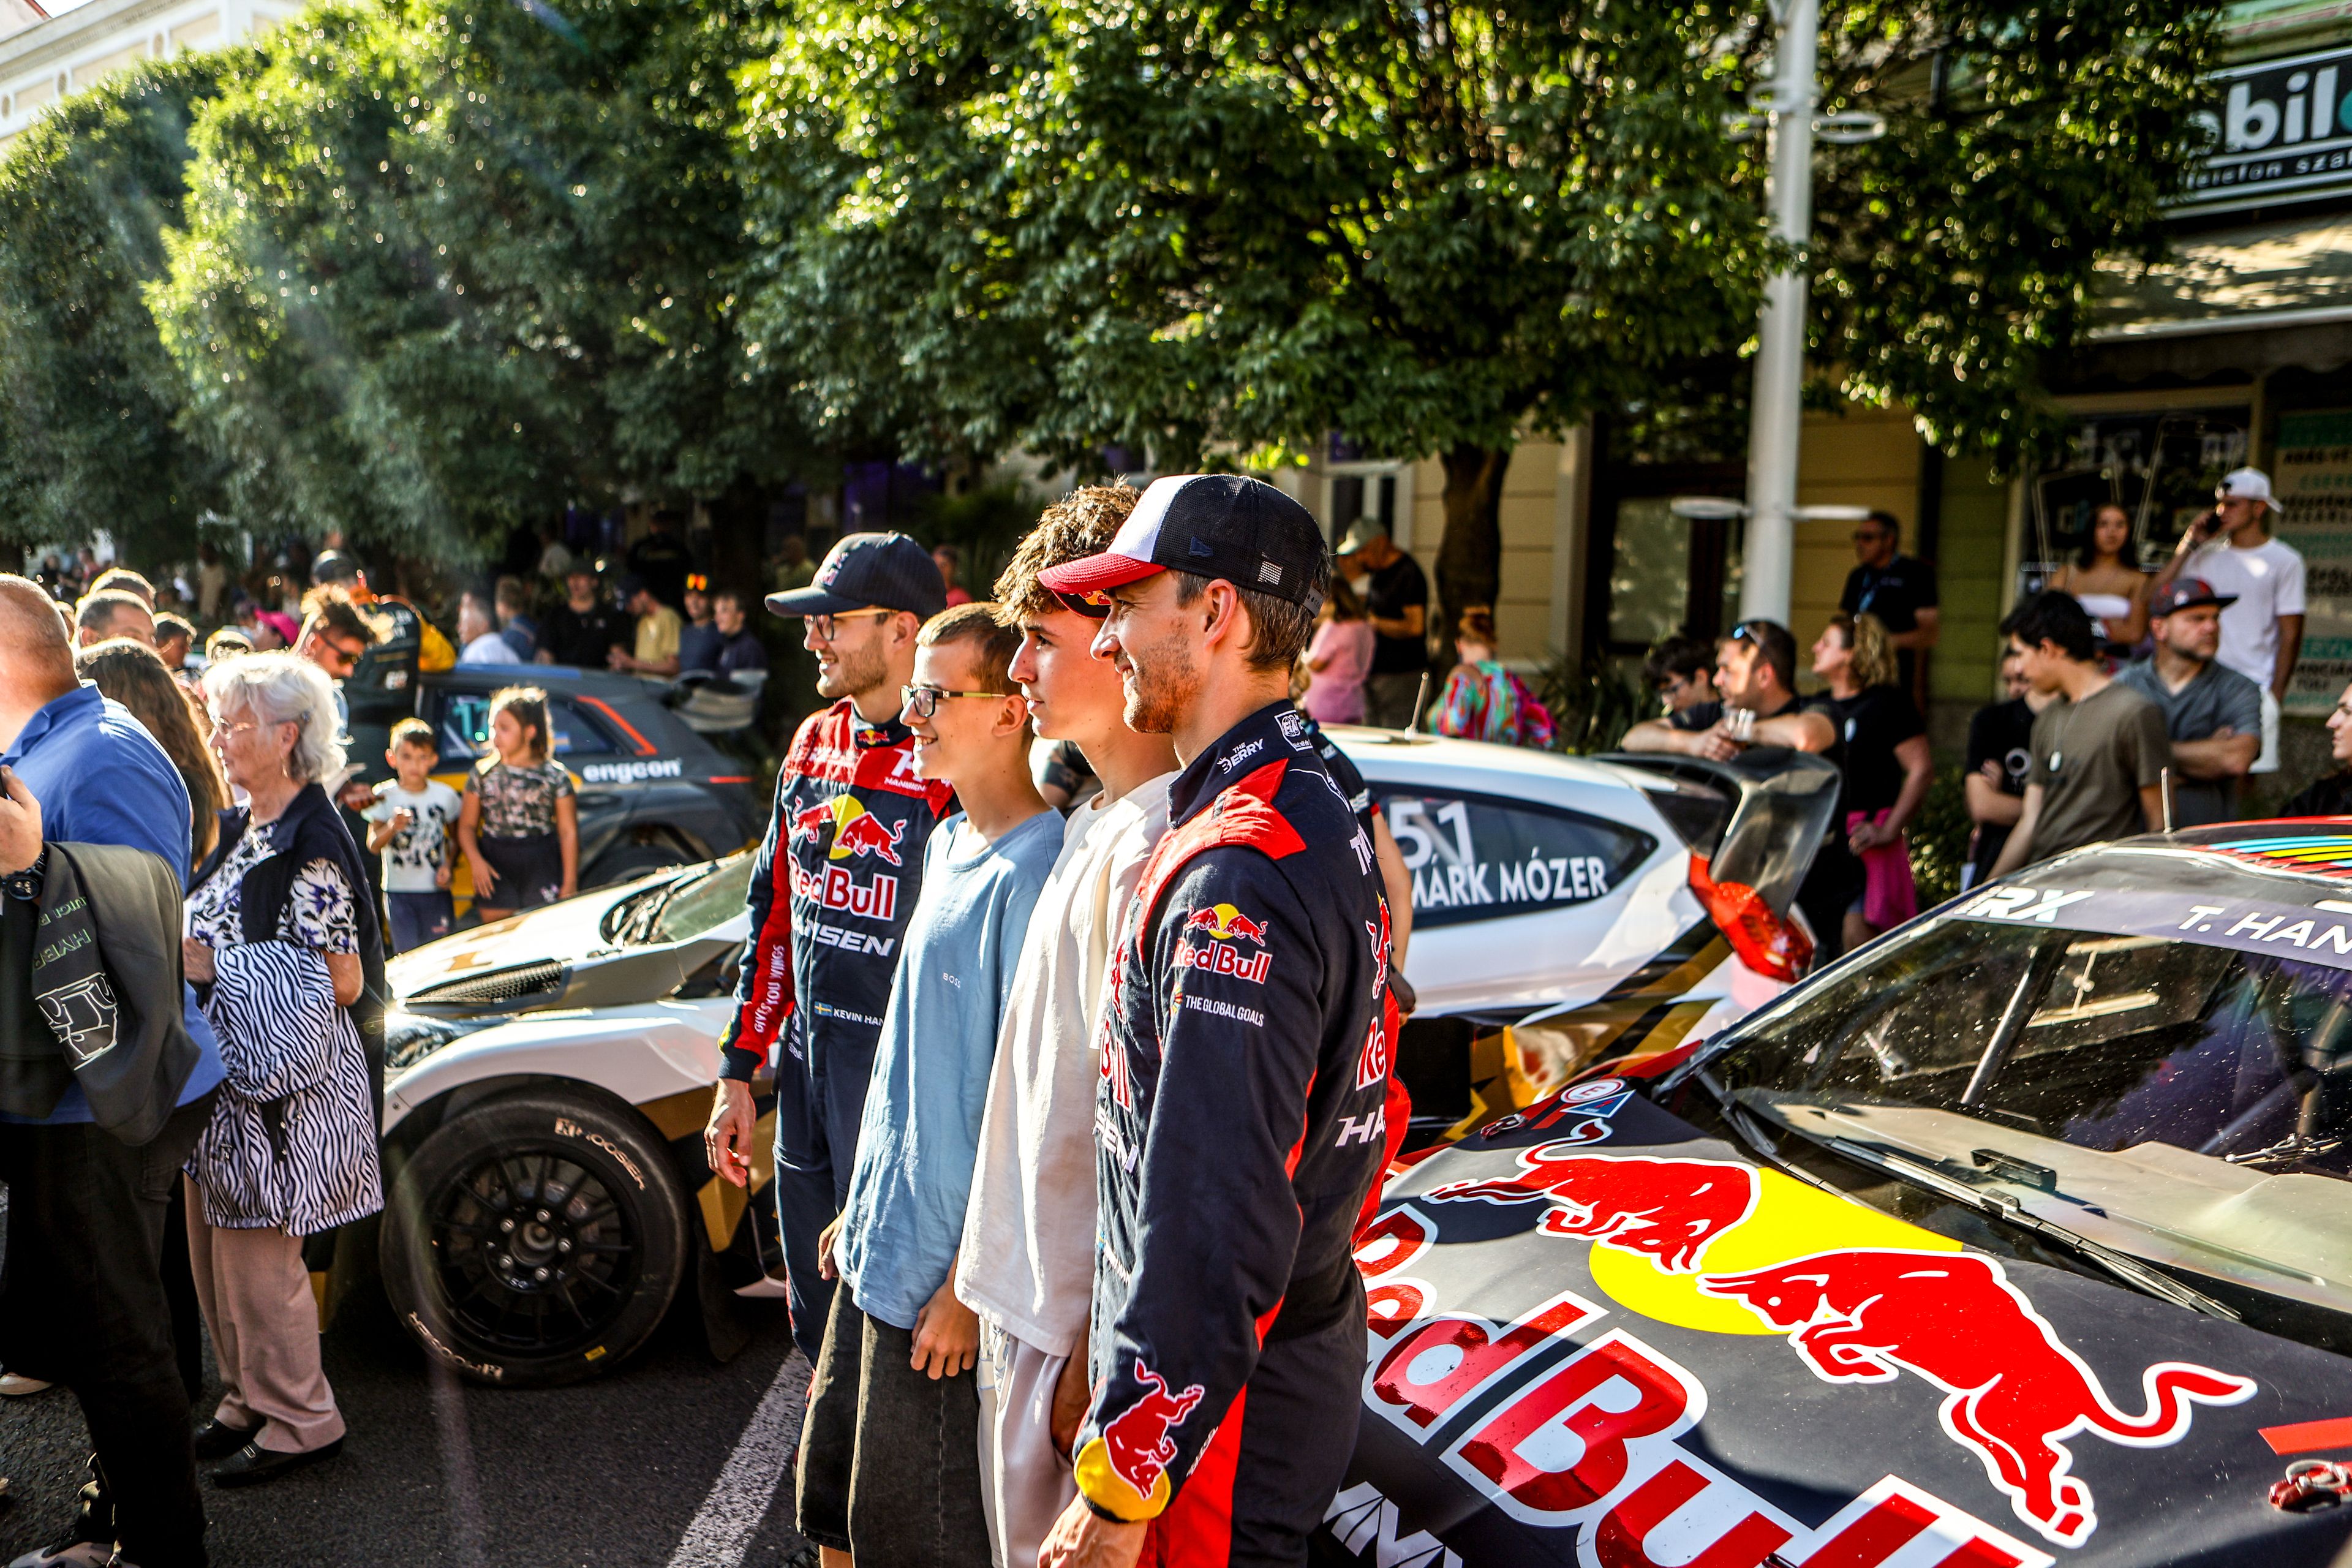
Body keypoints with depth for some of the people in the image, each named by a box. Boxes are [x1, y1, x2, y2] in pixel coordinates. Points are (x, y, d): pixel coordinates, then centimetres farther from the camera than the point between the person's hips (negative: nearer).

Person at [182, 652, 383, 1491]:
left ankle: (300, 1420, 13)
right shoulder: (242, 829, 12)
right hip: (227, 1077, 9)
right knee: (215, 1248, 15)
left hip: (284, 1086, -9)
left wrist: (215, 968, -20)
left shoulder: (310, 845, -17)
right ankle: (248, 1400, 29)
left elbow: (342, 982, -19)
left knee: (258, 1257, -2)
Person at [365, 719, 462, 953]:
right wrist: (393, 826, -31)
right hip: (399, 892, -1)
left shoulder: (445, 795, 3)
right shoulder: (385, 796, -3)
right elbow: (373, 846, -11)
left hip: (436, 891, 2)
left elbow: (455, 837, 15)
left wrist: (449, 866, -3)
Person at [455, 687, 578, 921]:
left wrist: (570, 883, -4)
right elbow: (467, 826, 9)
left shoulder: (555, 775, 1)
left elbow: (569, 832, 1)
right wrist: (476, 861, -10)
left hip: (542, 867, -2)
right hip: (495, 867, 2)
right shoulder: (483, 772, 8)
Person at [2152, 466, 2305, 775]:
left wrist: (2276, 691, -6)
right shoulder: (2206, 555, 13)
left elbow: (2291, 633, 0)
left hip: (2254, 689, -3)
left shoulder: (2285, 561, 2)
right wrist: (2189, 544, 2)